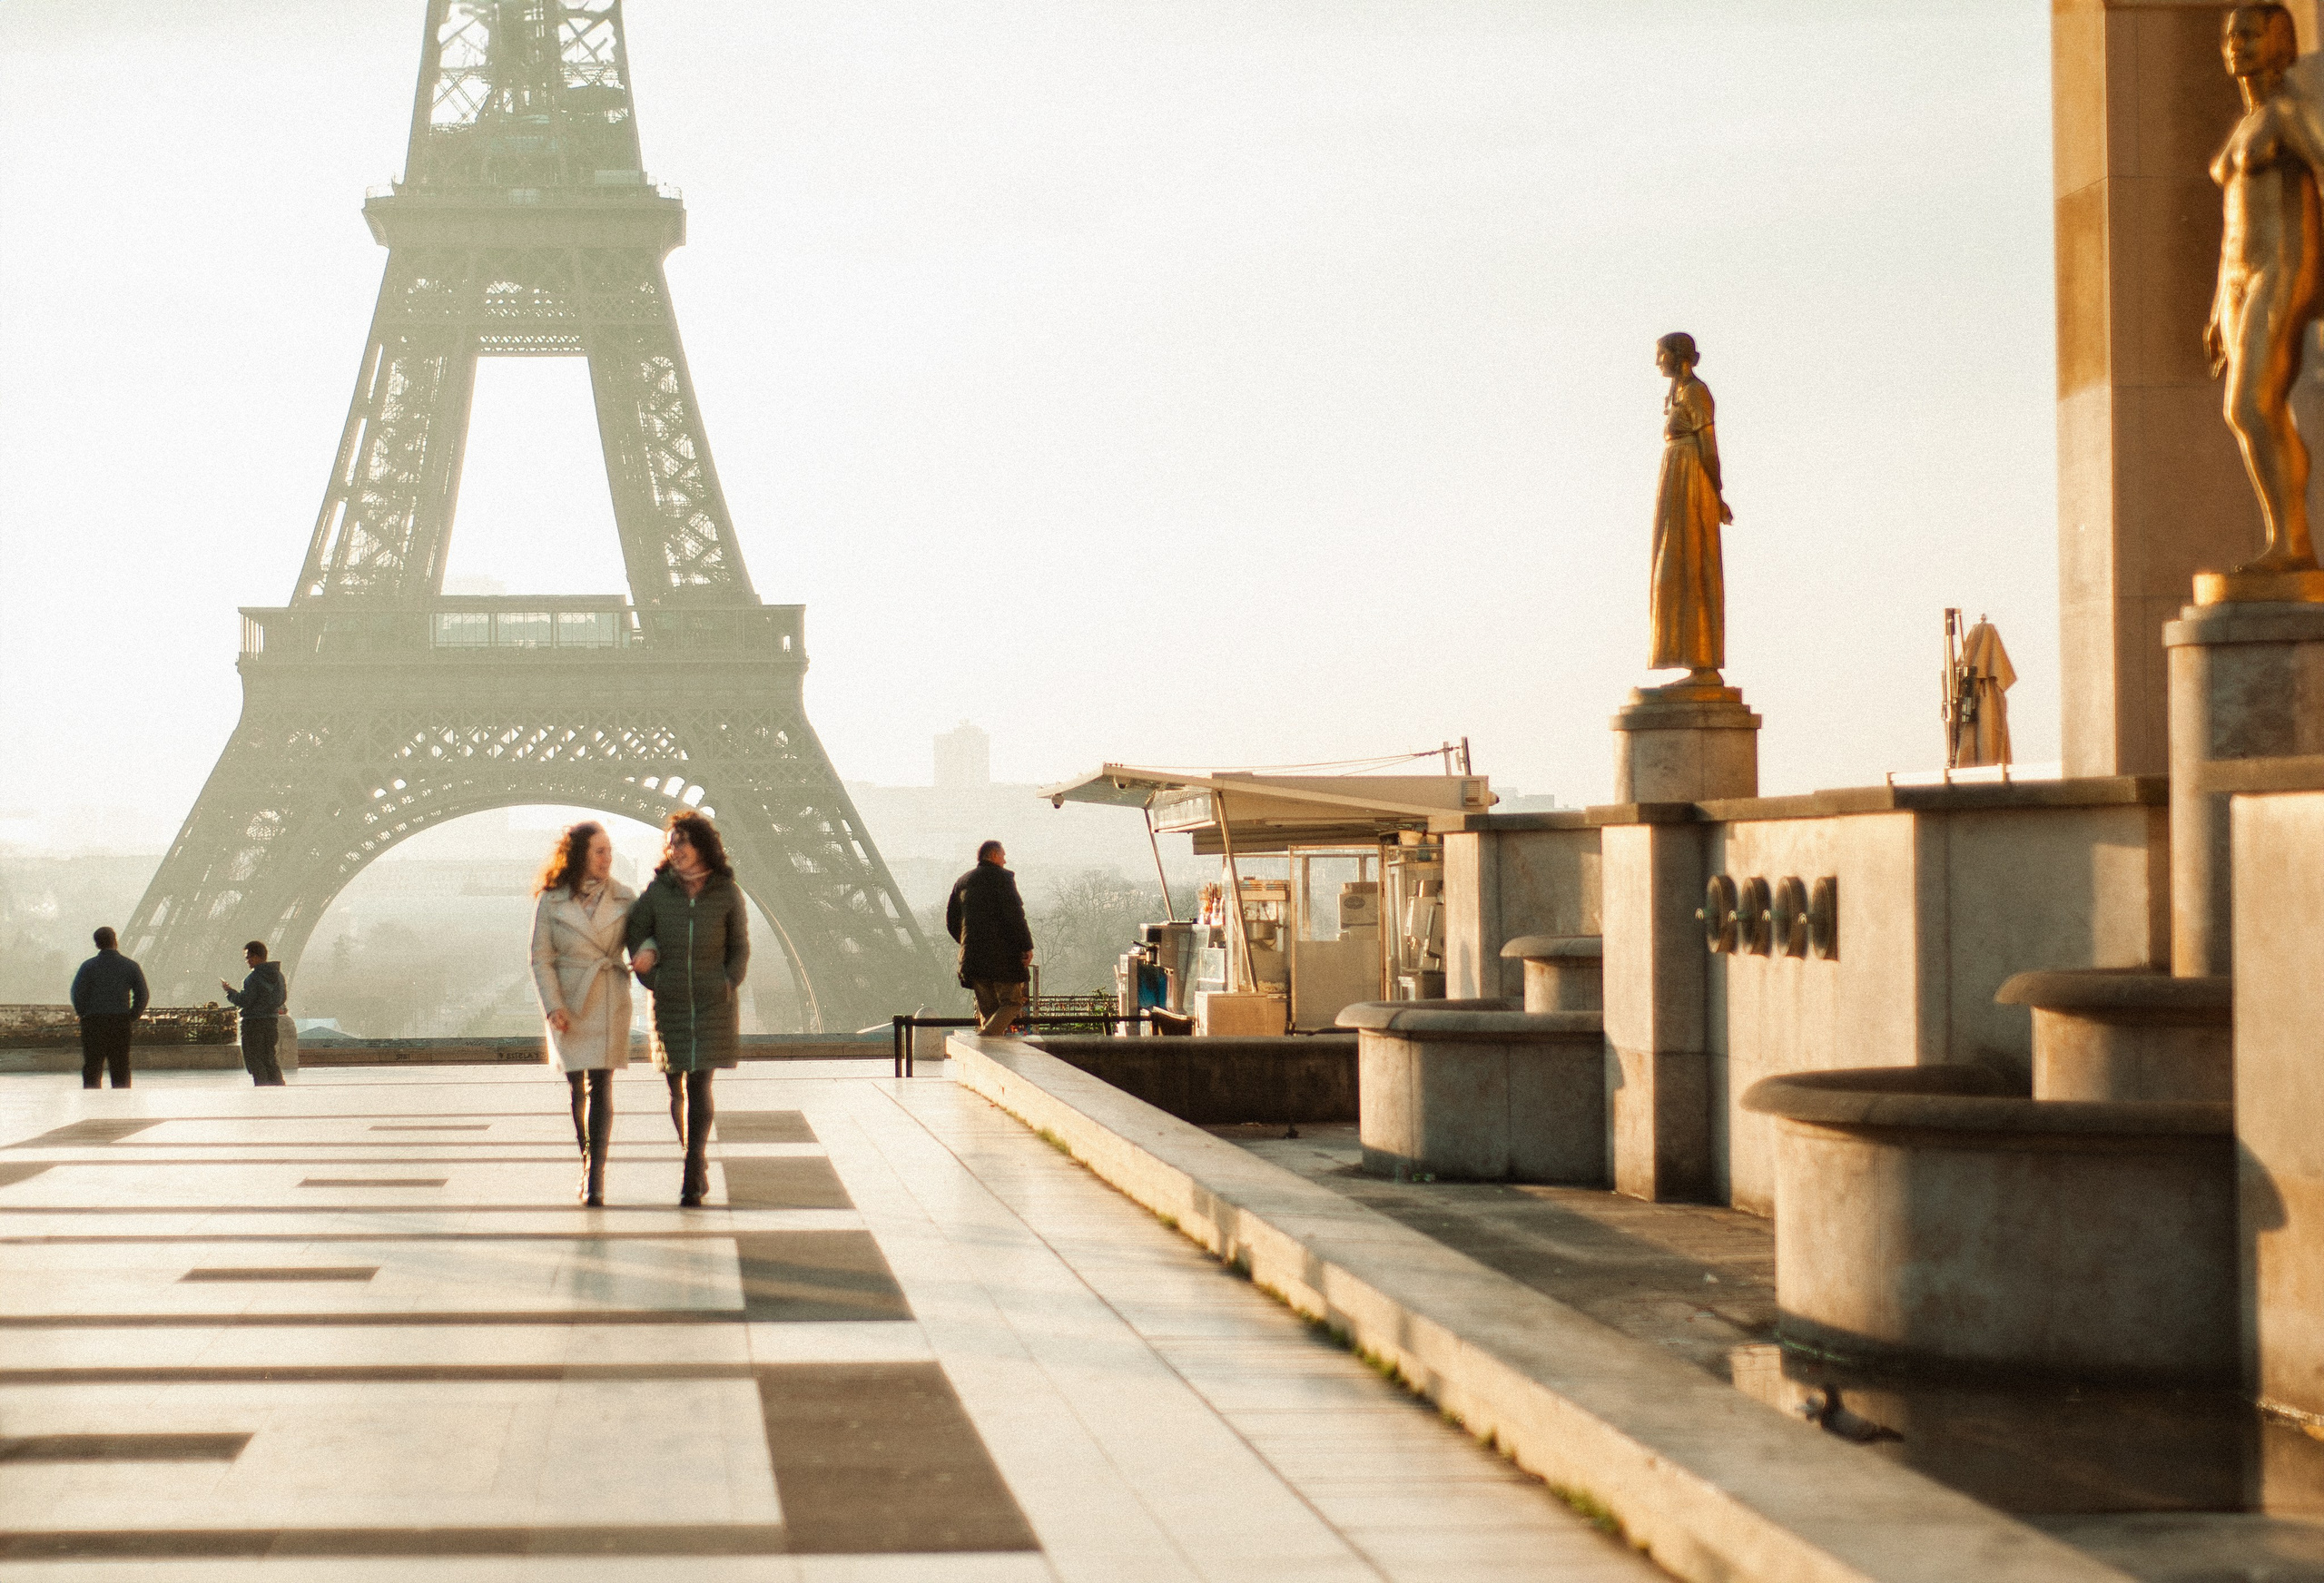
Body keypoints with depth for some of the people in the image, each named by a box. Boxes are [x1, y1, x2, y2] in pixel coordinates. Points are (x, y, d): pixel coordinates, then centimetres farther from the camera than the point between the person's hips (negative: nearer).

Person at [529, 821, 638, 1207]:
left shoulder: (623, 898, 2)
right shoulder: (551, 902, -2)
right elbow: (541, 959, -1)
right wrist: (553, 1007, -11)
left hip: (610, 1003, 0)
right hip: (569, 1002, 0)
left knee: (600, 1087, -8)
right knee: (575, 1087, 7)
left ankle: (595, 1178, -8)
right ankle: (585, 1161, 28)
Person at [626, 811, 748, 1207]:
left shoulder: (726, 893, 0)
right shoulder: (657, 892, 1)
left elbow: (739, 947, 7)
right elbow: (636, 938, 6)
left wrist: (727, 985, -3)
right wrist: (652, 979, -2)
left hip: (712, 1002, -2)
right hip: (670, 1003, 2)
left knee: (699, 1085, -11)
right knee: (676, 1086, 9)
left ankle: (692, 1179, -12)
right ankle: (697, 1162, 29)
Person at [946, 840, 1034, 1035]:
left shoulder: (962, 882, 17)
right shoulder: (1001, 877, -4)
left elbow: (952, 923, 18)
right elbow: (1014, 915, -14)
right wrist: (1026, 946, -12)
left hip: (973, 957, 6)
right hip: (1002, 954, -6)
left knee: (987, 1009, 9)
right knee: (1012, 1002, -2)